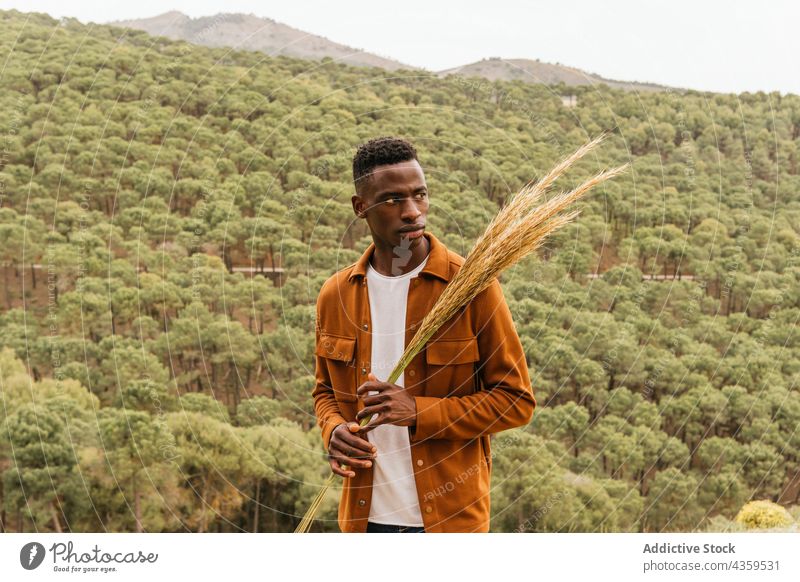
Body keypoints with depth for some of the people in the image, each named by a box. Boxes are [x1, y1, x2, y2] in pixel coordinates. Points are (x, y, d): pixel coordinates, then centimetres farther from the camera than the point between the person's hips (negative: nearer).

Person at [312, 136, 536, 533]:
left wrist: (419, 412, -17)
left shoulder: (472, 287, -8)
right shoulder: (334, 296, 5)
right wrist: (333, 430, -4)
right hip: (365, 514, 4)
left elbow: (516, 400, -6)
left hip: (451, 516, -4)